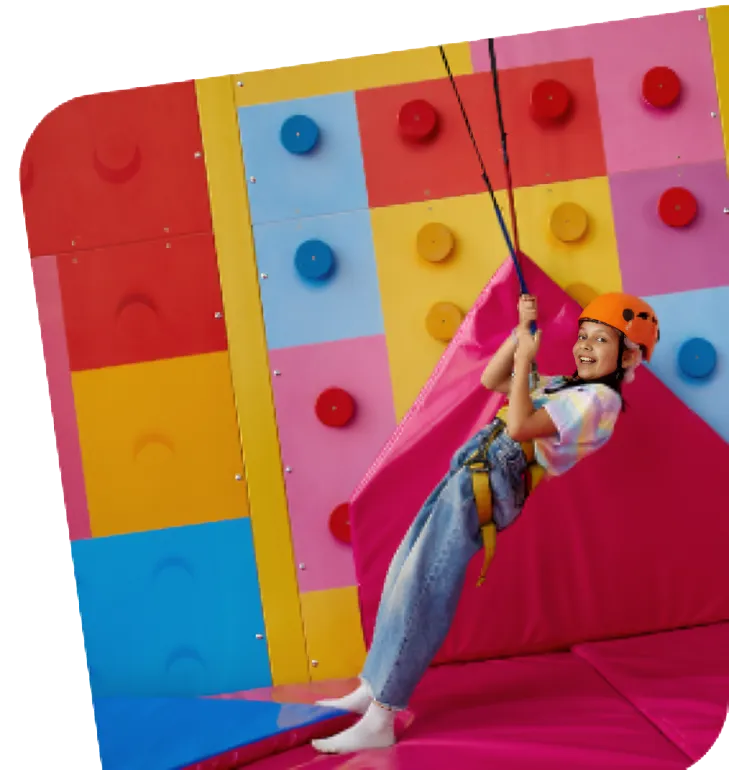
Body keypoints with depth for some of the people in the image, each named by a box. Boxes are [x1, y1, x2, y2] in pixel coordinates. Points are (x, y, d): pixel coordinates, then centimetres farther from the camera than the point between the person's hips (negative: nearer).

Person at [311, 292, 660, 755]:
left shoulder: (599, 398, -8)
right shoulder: (567, 387, 21)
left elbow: (518, 426, -20)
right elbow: (491, 381, 28)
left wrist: (524, 359, -9)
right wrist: (523, 331, 18)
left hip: (491, 486, -10)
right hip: (472, 478, 10)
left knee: (419, 591, -12)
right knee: (405, 578, 10)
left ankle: (379, 722, -8)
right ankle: (372, 690, 20)